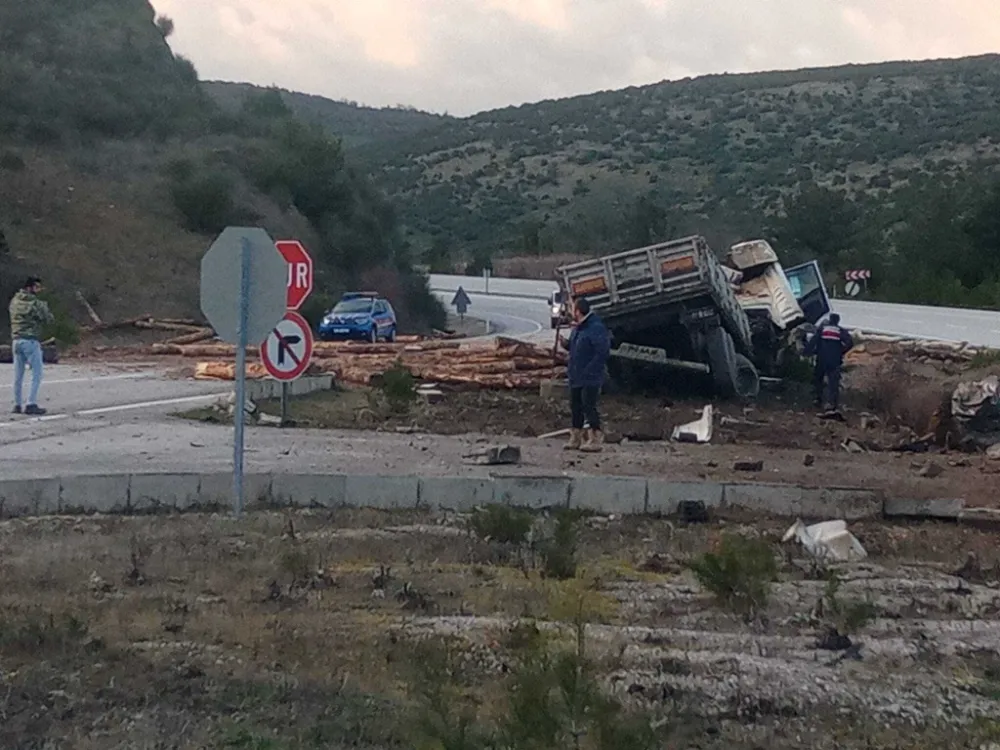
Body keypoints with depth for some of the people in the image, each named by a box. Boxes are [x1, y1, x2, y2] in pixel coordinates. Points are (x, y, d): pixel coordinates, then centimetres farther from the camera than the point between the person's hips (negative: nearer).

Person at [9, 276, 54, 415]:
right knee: (37, 374, 1)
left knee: (18, 375, 12)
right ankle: (31, 404, -5)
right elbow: (49, 319, -7)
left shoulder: (15, 301, 8)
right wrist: (45, 307, 7)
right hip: (31, 341, -7)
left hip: (16, 340, 7)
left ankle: (17, 405, 16)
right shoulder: (35, 303, -11)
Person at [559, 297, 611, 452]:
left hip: (590, 379, -10)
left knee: (589, 407, -9)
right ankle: (576, 437, 23)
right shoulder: (578, 327, 13)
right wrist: (566, 343, 3)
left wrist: (589, 370, -22)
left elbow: (602, 352, -22)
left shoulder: (596, 328, -18)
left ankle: (595, 439, -3)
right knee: (576, 406, 14)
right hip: (576, 377, 10)